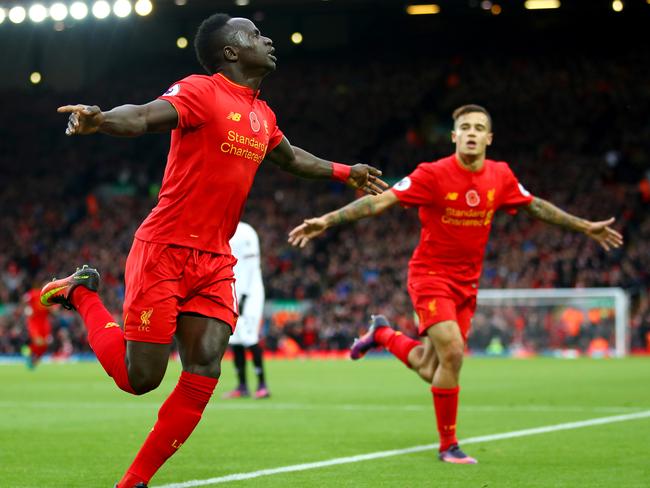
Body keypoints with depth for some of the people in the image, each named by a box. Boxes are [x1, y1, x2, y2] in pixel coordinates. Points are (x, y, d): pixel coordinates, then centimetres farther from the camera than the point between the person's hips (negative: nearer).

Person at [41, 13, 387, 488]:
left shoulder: (263, 115, 14)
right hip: (165, 252, -7)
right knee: (139, 378, -5)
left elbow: (290, 157, 37)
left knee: (203, 374, -7)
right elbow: (144, 116, -29)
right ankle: (83, 293, 21)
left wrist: (343, 172, 43)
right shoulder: (201, 92, -11)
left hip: (215, 263, 7)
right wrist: (99, 119, -49)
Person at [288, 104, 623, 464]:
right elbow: (380, 201, -18)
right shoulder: (433, 174, -16)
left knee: (430, 372, 5)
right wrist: (326, 221, -27)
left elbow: (535, 206, 16)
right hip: (431, 276, -5)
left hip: (467, 283, 5)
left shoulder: (500, 176, -1)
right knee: (452, 353, -21)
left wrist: (586, 227, 22)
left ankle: (382, 333, 37)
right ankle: (448, 445, -2)